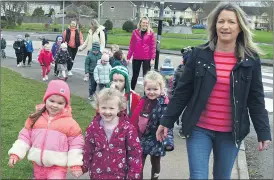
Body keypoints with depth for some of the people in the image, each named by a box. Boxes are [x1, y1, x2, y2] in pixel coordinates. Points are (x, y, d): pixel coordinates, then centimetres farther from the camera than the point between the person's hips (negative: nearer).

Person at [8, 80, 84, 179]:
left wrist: (75, 165, -10)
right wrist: (15, 153, 0)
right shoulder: (36, 118, 0)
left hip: (58, 167, -4)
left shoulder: (69, 122, -10)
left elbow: (75, 143, -6)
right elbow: (25, 136, 7)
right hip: (38, 165, 4)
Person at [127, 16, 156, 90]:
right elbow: (131, 45, 5)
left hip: (147, 58, -2)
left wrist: (152, 58, -9)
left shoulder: (151, 33, -1)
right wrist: (128, 57, 3)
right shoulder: (135, 32, 4)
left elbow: (153, 46, -3)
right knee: (135, 76, 12)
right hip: (136, 58, 2)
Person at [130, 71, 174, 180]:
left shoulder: (163, 104, -18)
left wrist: (168, 141, -30)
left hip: (155, 140, -5)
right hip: (141, 138, 5)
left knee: (155, 163, 16)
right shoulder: (143, 101, 0)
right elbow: (136, 119, 11)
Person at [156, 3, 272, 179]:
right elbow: (182, 91, 0)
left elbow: (256, 99, 2)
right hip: (199, 129, -1)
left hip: (231, 132, 1)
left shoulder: (250, 59, -2)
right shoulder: (199, 55, -4)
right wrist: (167, 121, -2)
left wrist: (263, 131, -2)